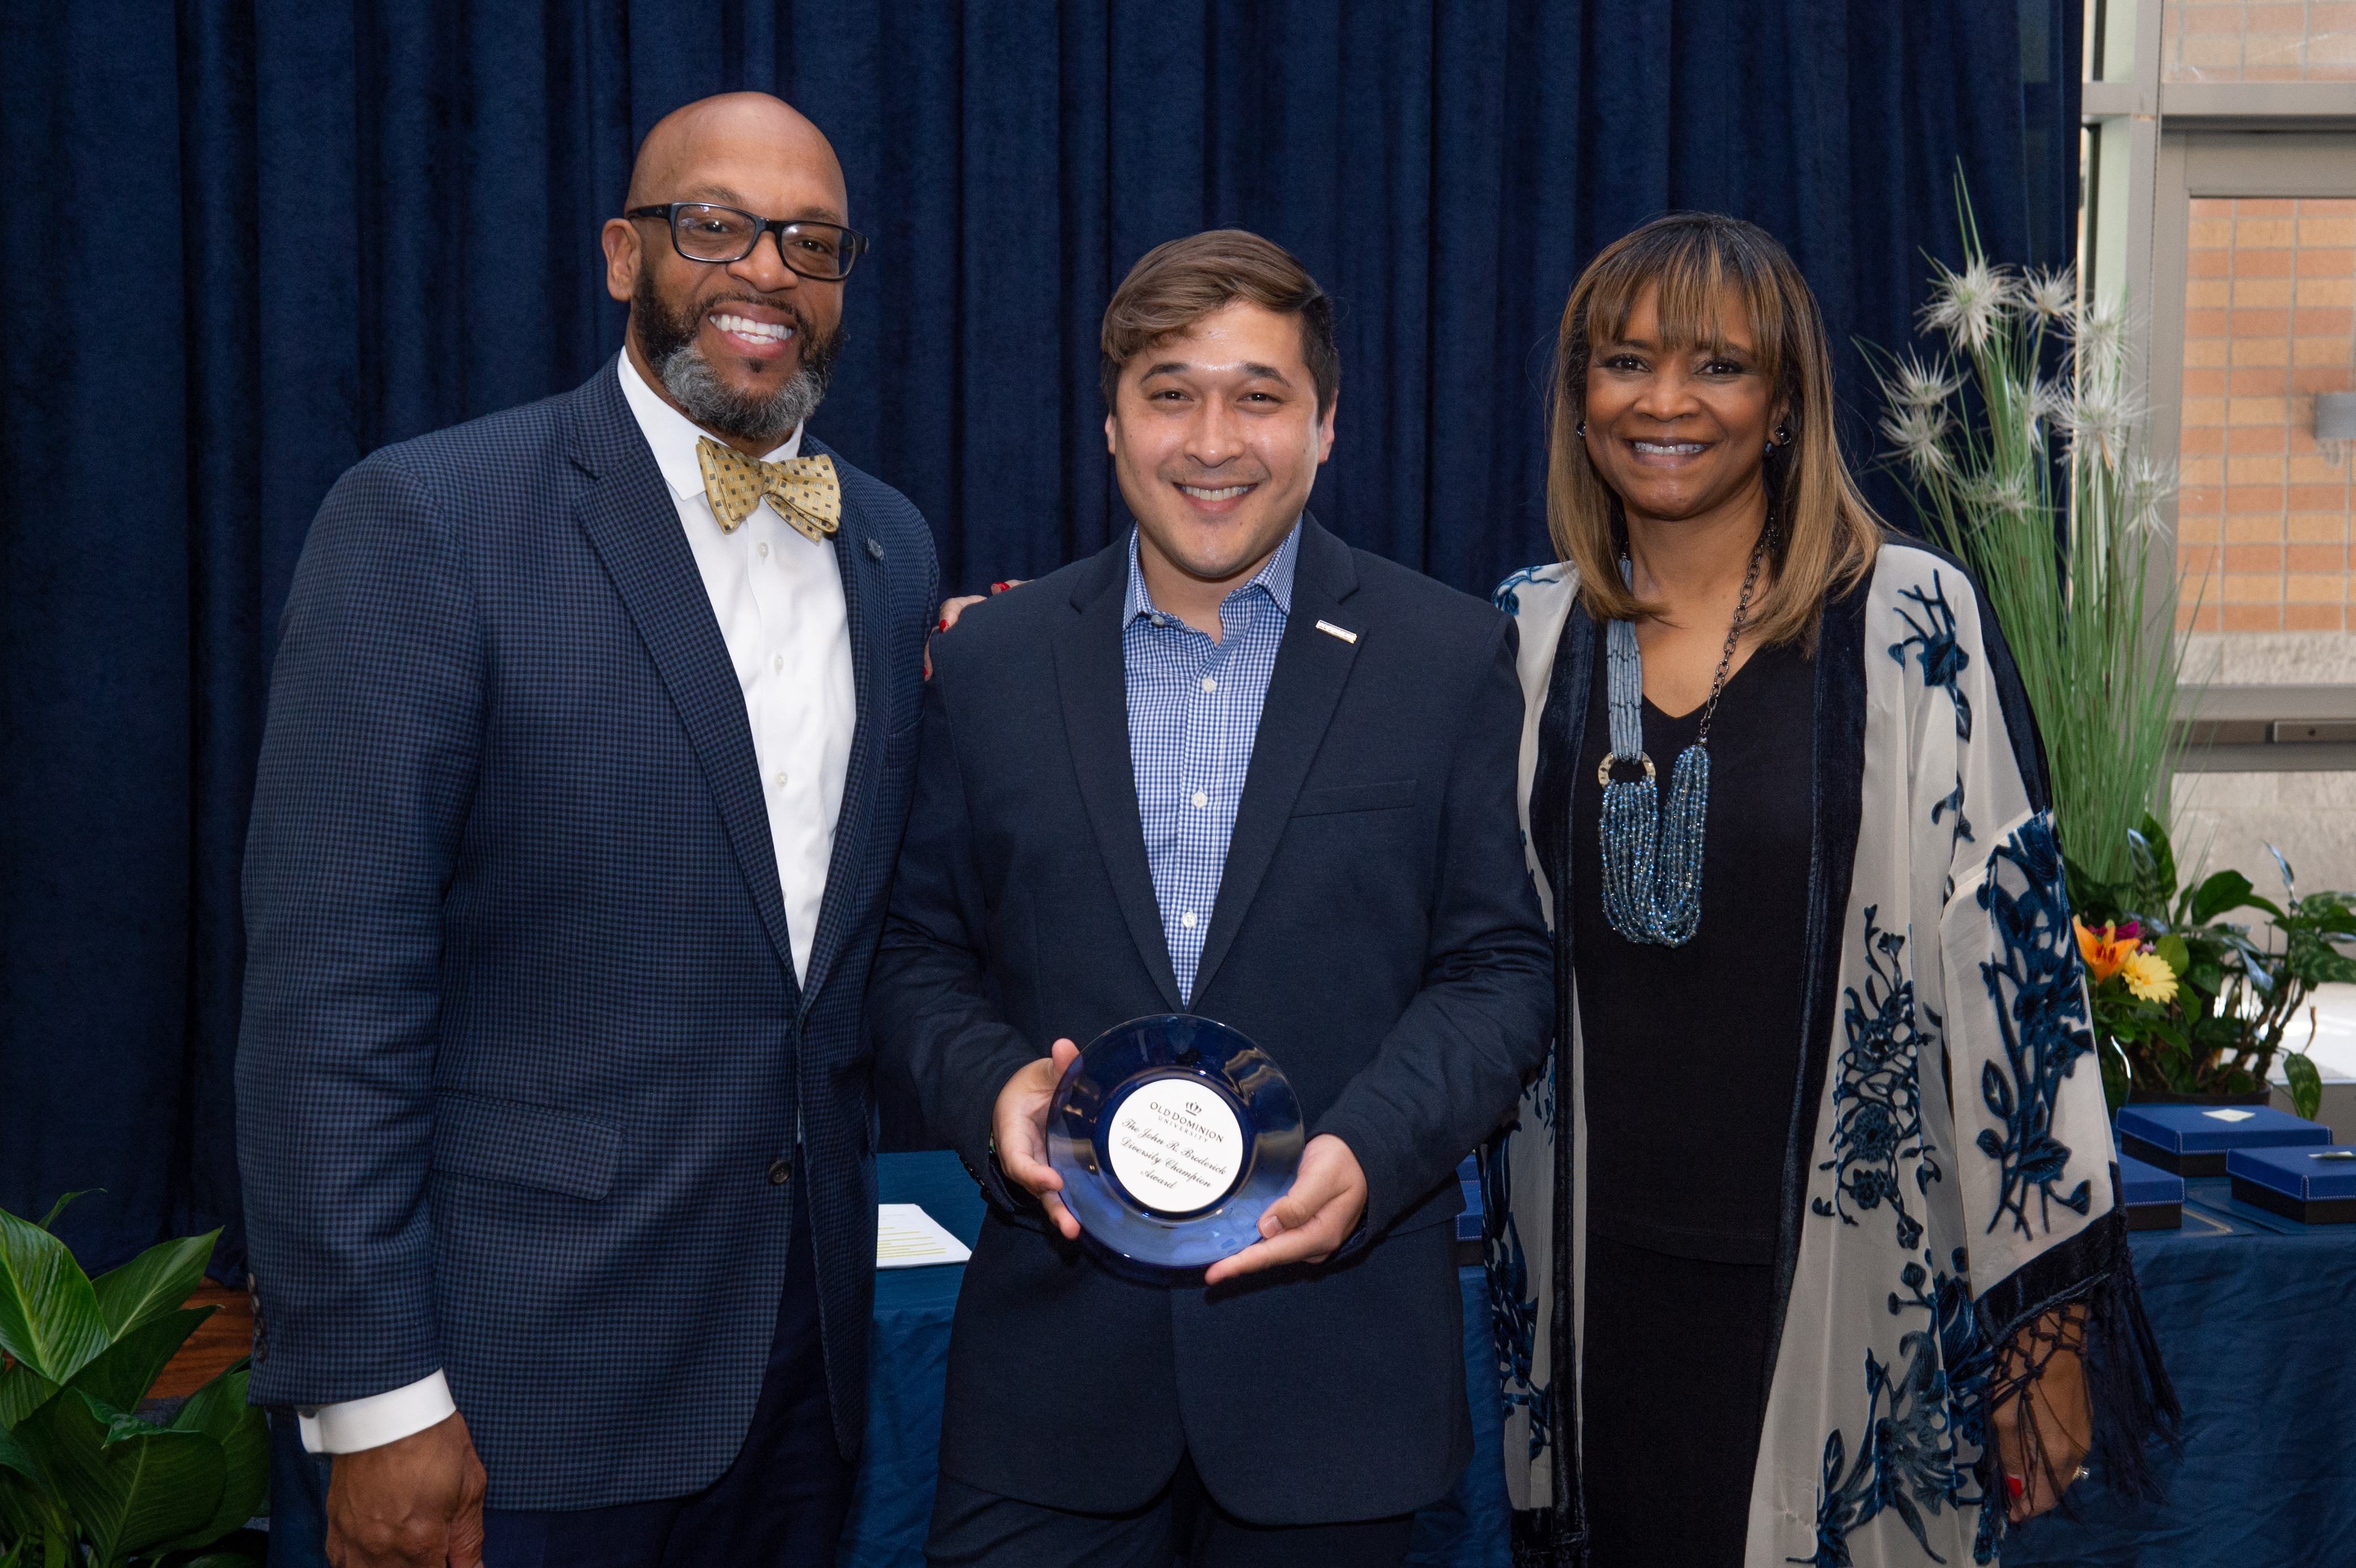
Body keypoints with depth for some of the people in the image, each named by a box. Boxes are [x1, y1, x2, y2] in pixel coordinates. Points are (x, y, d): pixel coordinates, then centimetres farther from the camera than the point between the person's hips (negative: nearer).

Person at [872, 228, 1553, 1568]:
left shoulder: (1455, 657, 0)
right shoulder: (992, 658, 5)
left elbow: (1502, 964, 0)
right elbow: (920, 949, 9)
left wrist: (1370, 1152, -16)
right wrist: (990, 1086, -11)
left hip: (1338, 1344, -1)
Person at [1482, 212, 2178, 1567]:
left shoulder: (1913, 622, -7)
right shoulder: (1529, 634, 4)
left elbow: (2012, 959, -8)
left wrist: (2045, 1309, -10)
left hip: (1839, 1291, -3)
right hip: (1596, 1288, 3)